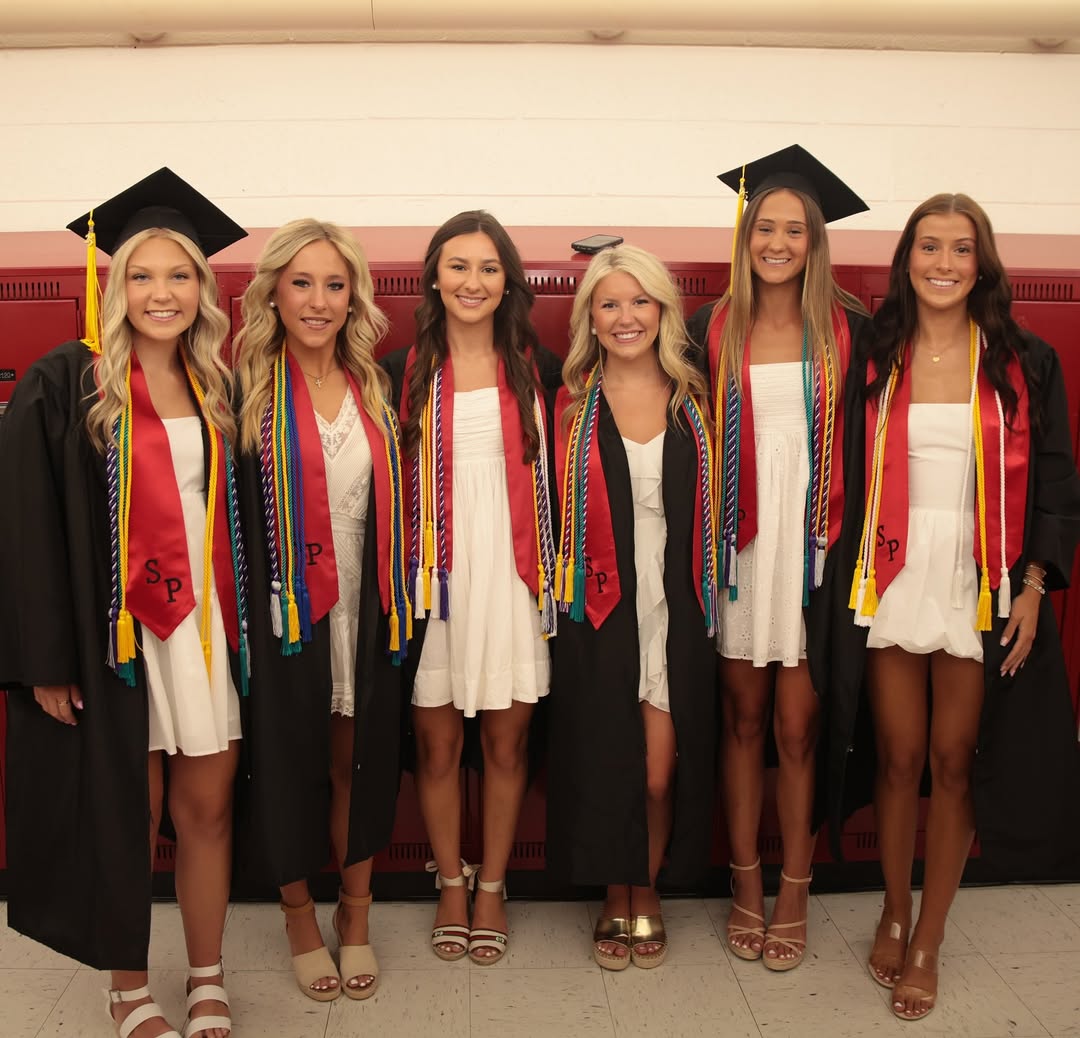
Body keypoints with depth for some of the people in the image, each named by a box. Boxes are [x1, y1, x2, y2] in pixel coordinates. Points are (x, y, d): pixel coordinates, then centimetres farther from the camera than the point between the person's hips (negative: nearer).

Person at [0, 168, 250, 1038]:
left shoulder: (216, 393, 9)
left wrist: (244, 624, 7)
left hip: (205, 625, 4)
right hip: (112, 631, -4)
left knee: (207, 809, 9)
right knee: (123, 814, 8)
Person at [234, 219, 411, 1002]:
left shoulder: (375, 388, 7)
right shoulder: (248, 390, -4)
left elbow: (392, 501, 11)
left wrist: (396, 604, 4)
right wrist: (245, 607, -13)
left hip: (361, 606, 3)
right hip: (283, 608, -3)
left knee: (357, 759, 11)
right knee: (292, 759, 9)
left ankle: (356, 913, 29)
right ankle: (300, 915, 29)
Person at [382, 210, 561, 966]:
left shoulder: (536, 366, 4)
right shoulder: (406, 371, 2)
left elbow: (559, 469, 7)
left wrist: (555, 568, 0)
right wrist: (398, 571, -4)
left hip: (512, 575, 0)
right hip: (435, 578, 0)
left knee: (506, 741, 8)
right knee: (438, 743, 8)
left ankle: (493, 887, 27)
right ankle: (451, 884, 29)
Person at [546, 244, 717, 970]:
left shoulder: (692, 398, 7)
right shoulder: (572, 403, 2)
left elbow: (712, 502, 10)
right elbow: (553, 508, 3)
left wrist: (706, 595, 4)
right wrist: (562, 587, -5)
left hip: (676, 610, 1)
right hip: (600, 611, -1)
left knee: (661, 773, 3)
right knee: (605, 765, 4)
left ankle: (647, 895, 28)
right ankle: (616, 902, 27)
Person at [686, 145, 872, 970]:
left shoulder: (848, 329, 2)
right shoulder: (712, 332, 4)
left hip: (813, 550, -1)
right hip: (739, 549, 1)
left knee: (797, 729, 3)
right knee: (743, 721, 10)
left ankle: (794, 894, 20)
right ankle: (746, 885, 25)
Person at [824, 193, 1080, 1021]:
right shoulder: (875, 361, 4)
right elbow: (848, 477, 5)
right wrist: (848, 575, -2)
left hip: (980, 587, 0)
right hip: (892, 583, 1)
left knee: (954, 761, 6)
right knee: (899, 757, 7)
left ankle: (928, 941, 22)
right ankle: (895, 912, 30)